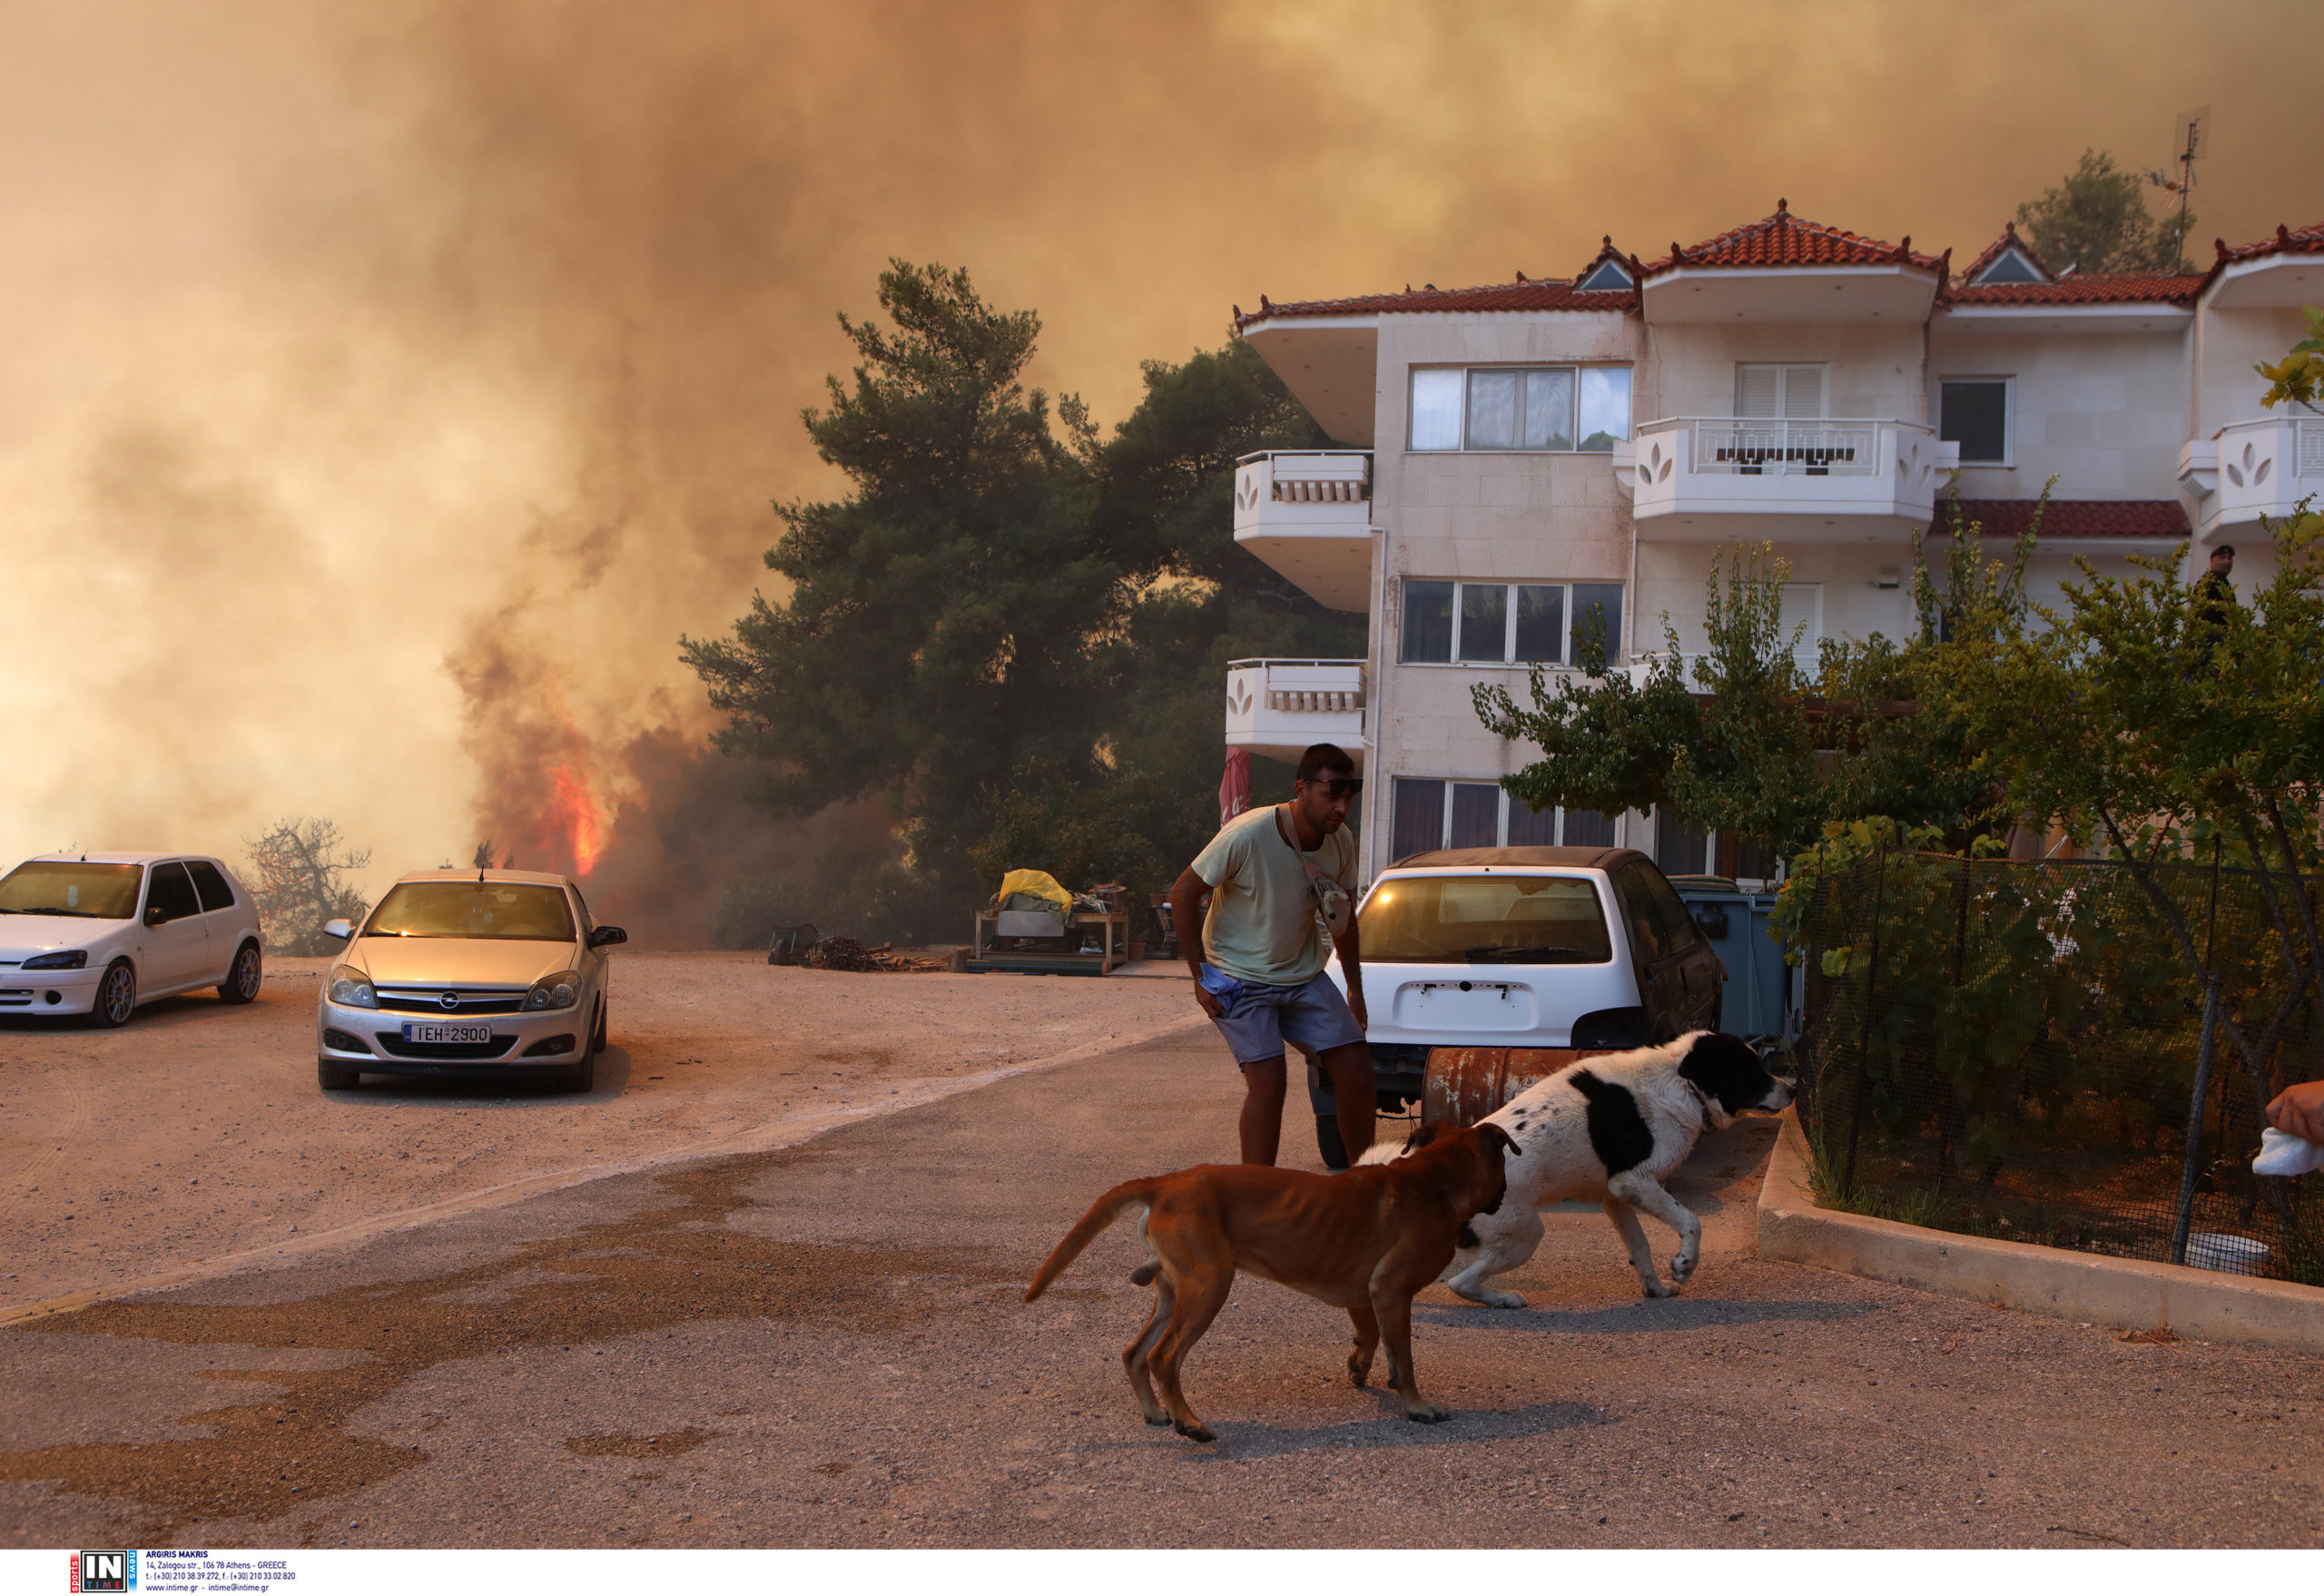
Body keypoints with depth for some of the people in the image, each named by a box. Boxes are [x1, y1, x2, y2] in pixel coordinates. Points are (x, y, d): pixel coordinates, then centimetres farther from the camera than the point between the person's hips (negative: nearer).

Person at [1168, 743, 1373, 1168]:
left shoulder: (1340, 842, -6)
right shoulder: (1248, 835, -24)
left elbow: (1343, 915, 11)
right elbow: (1183, 894, -15)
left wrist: (1355, 989, 16)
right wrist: (1200, 977, -13)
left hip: (1303, 976, 6)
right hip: (1240, 980, -5)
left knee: (1356, 1071, -3)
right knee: (1267, 1080, -18)